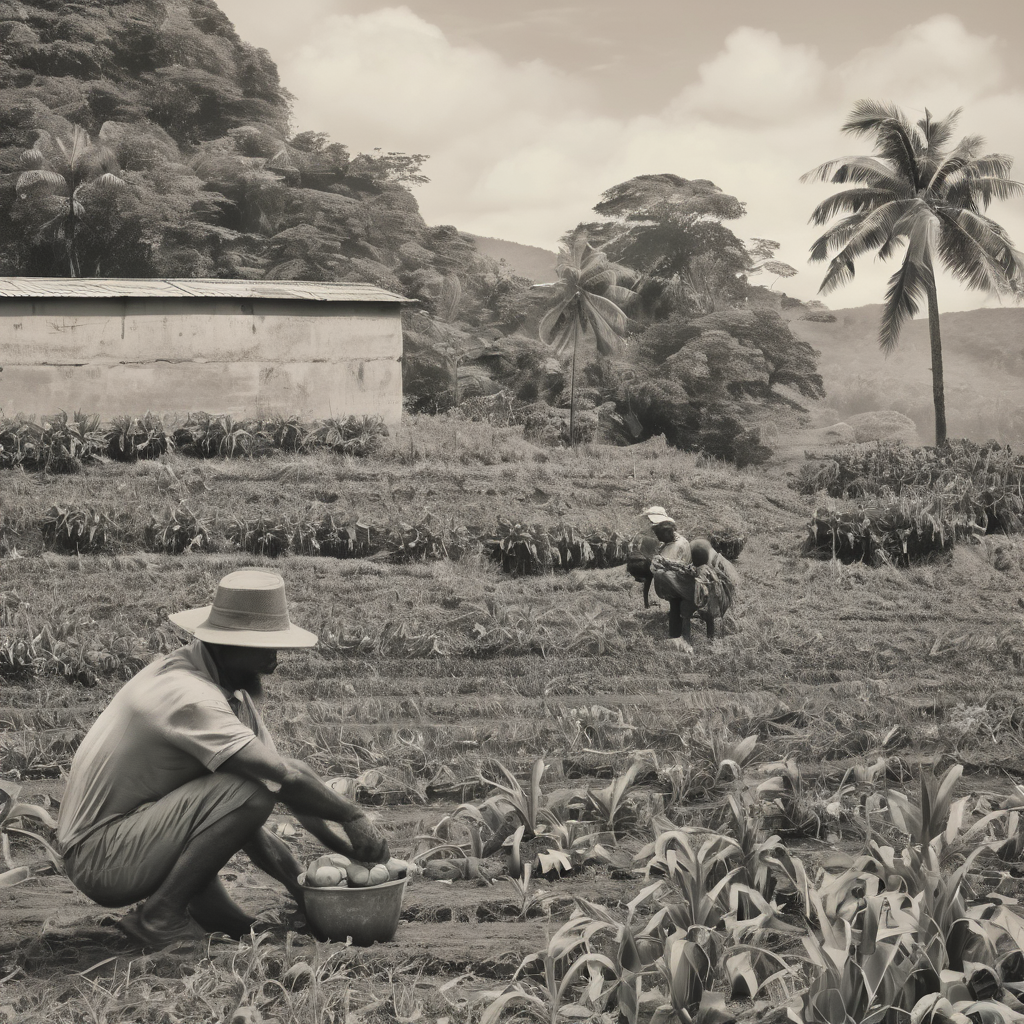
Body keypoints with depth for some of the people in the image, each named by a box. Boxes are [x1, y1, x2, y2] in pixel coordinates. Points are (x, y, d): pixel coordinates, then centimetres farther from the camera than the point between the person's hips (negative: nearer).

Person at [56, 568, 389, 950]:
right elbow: (283, 779, -28)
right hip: (100, 858, -10)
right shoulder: (188, 696, -25)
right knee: (248, 794, -24)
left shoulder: (233, 689, 6)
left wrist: (344, 847, 2)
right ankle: (160, 919, -15)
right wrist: (353, 817, -16)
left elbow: (286, 770, 9)